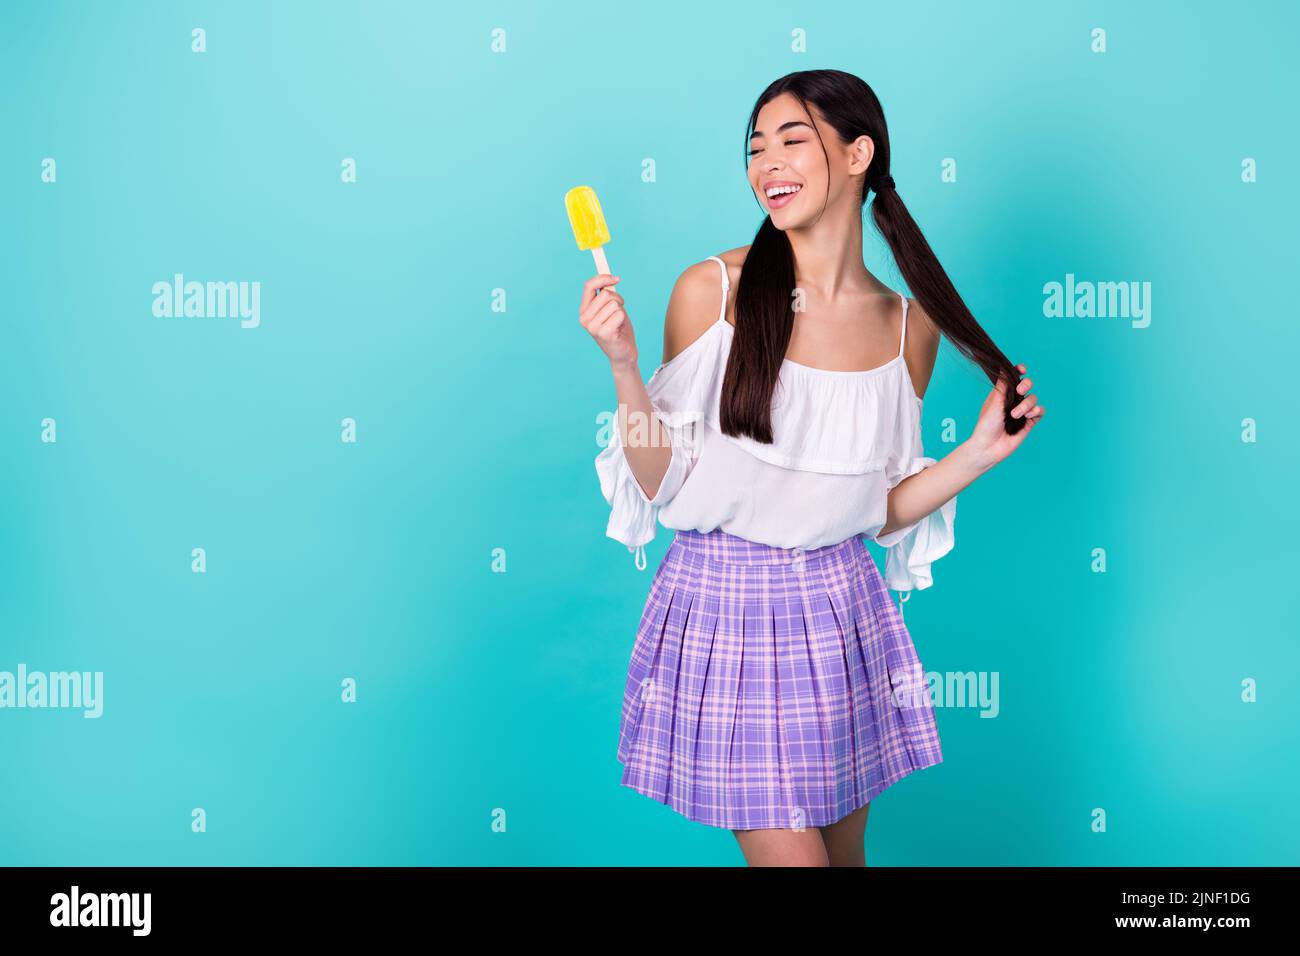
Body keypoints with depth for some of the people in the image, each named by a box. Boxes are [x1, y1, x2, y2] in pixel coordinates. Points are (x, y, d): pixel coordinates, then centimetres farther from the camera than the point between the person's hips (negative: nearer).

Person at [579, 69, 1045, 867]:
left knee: (846, 851, 18)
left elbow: (878, 510, 6)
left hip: (839, 611, 4)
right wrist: (624, 365, -19)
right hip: (723, 602, -3)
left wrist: (979, 453, -5)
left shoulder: (908, 327, 0)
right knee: (791, 855, 0)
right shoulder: (712, 290, -8)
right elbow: (662, 484, -7)